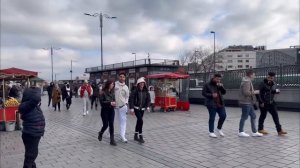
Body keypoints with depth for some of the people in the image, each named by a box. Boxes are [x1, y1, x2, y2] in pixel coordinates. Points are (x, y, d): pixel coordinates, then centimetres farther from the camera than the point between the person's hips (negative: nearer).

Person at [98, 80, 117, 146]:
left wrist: (114, 103, -2)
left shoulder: (112, 92, 5)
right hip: (105, 110, -4)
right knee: (105, 125, 3)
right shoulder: (103, 92, -12)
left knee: (111, 125, 2)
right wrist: (110, 103, -22)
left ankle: (112, 140, 7)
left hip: (111, 110, 4)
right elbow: (101, 102, -15)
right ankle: (100, 133, 36)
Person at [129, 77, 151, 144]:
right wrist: (131, 108, -18)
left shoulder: (146, 91, 1)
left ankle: (136, 136, 26)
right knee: (140, 121, -15)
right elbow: (131, 100, -13)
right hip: (136, 108, -5)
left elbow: (148, 99, 5)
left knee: (139, 121, 13)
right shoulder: (135, 91, -12)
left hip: (142, 109, 5)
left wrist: (147, 107, -8)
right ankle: (140, 137, -7)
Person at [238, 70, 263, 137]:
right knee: (244, 117, -1)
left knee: (253, 116, 13)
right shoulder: (246, 82, -17)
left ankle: (254, 132, 19)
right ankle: (241, 132, 10)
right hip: (246, 102, -11)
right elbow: (246, 92, -25)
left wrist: (253, 92, 11)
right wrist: (255, 92, -14)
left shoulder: (248, 81, 17)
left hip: (249, 102, 11)